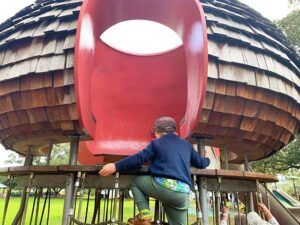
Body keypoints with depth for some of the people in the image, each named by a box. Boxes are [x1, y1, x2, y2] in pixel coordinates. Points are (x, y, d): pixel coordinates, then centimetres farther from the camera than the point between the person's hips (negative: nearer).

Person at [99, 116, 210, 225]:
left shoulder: (156, 143, 10)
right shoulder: (187, 145, 23)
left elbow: (138, 159, 0)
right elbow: (200, 163, 32)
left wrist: (116, 166, 1)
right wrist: (206, 160, 55)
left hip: (162, 186, -5)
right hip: (183, 194, 5)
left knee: (135, 180, 18)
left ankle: (144, 216, 6)